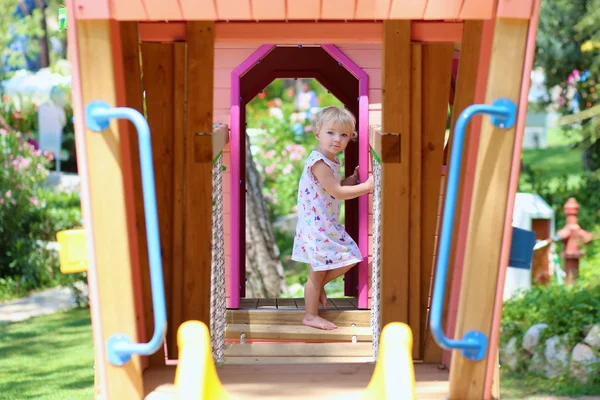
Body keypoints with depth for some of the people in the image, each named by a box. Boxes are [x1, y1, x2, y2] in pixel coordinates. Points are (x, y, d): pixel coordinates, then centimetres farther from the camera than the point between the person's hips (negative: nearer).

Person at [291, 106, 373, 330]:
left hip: (329, 225, 9)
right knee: (317, 273, 1)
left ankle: (319, 285, 27)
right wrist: (366, 186, -19)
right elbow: (336, 192, -24)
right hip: (316, 225, -9)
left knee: (349, 258, 12)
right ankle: (311, 316, 13)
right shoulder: (318, 162, -22)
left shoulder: (331, 162, 10)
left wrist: (353, 179, 6)